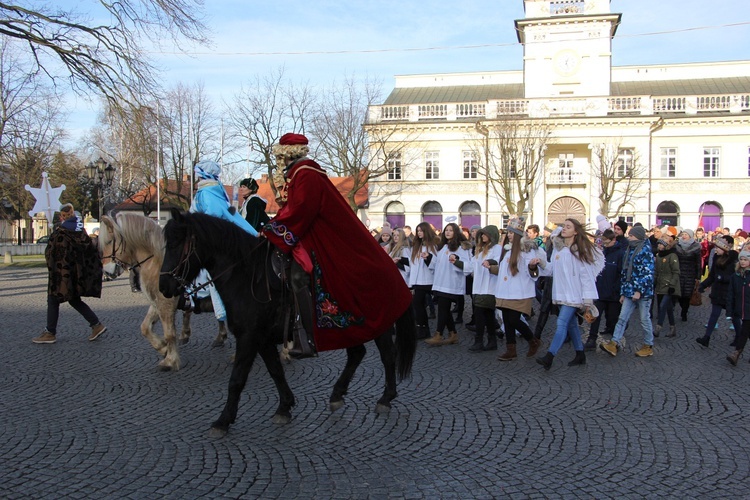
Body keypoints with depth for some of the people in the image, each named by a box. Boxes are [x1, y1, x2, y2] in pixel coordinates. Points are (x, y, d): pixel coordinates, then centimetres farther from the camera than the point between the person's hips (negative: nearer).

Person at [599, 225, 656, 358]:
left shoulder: (645, 250, -8)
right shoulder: (629, 251, 15)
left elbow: (648, 273, -15)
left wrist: (639, 291, -19)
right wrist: (623, 292, 16)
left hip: (643, 292, -7)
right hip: (630, 292, 7)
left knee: (645, 319, 4)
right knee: (622, 318, -1)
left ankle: (648, 346, 17)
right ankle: (614, 344, -5)